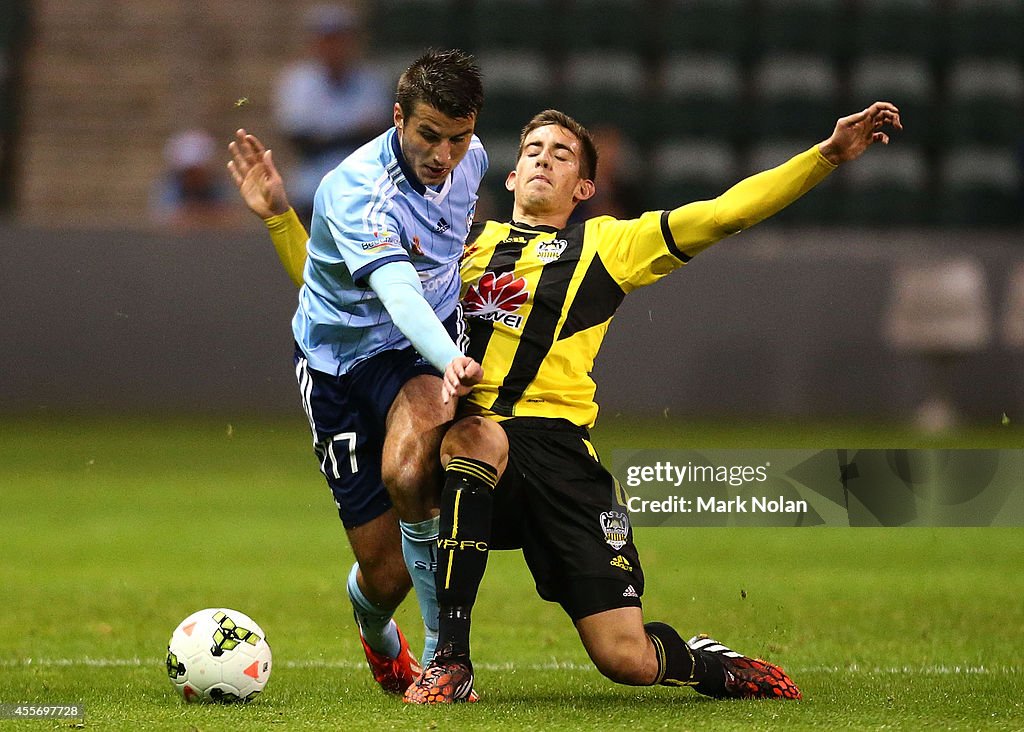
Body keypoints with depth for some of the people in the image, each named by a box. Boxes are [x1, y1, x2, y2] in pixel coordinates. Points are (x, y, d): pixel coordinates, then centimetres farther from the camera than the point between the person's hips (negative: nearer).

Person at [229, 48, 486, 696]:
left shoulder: (471, 159, -5)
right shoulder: (357, 191, -26)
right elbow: (398, 293, -44)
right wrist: (454, 364, -60)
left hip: (426, 350, 3)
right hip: (340, 359, -2)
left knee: (408, 476, -34)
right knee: (387, 575, -2)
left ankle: (443, 648, -16)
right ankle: (376, 632, 39)